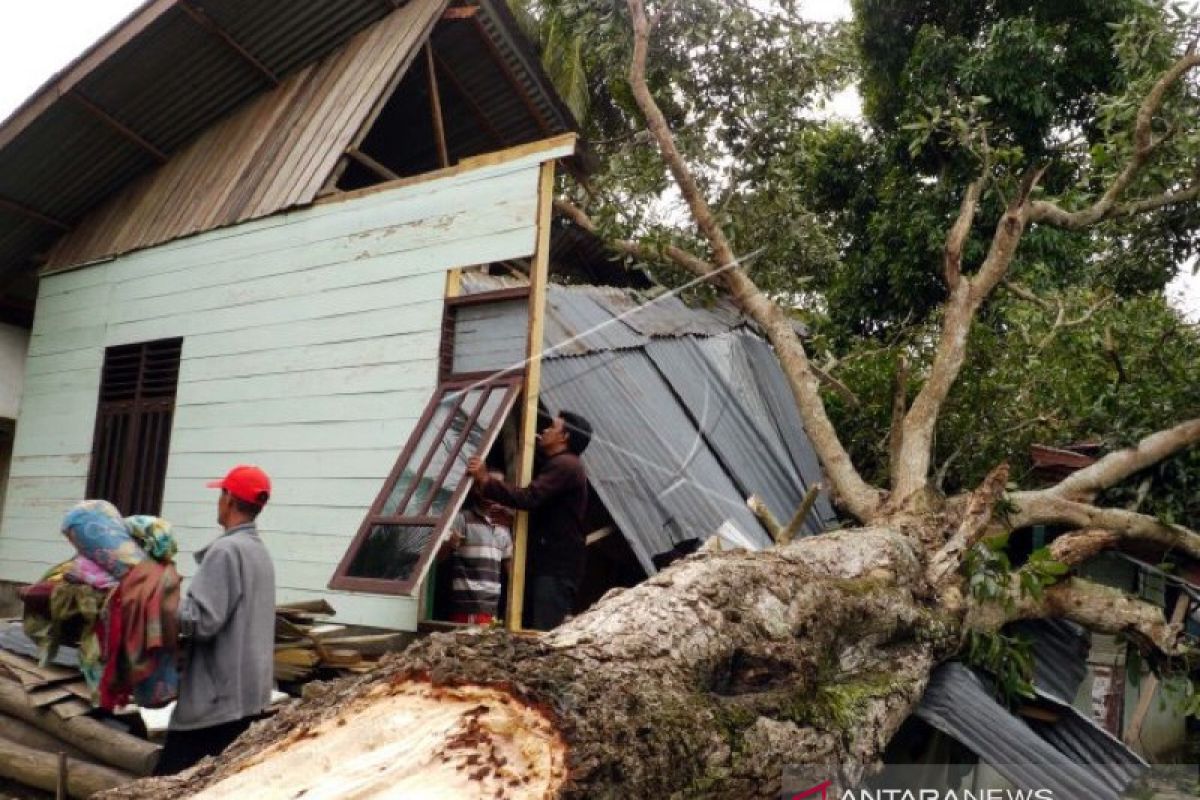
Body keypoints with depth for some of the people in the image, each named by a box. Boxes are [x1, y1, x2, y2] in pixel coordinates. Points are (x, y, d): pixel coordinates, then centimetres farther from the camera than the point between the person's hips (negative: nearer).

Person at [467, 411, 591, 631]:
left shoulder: (565, 465, -11)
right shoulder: (560, 465, 24)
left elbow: (529, 498, -25)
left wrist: (485, 480, -24)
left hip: (557, 568, -11)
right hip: (549, 565, 11)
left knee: (546, 634, -17)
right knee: (534, 628, 9)